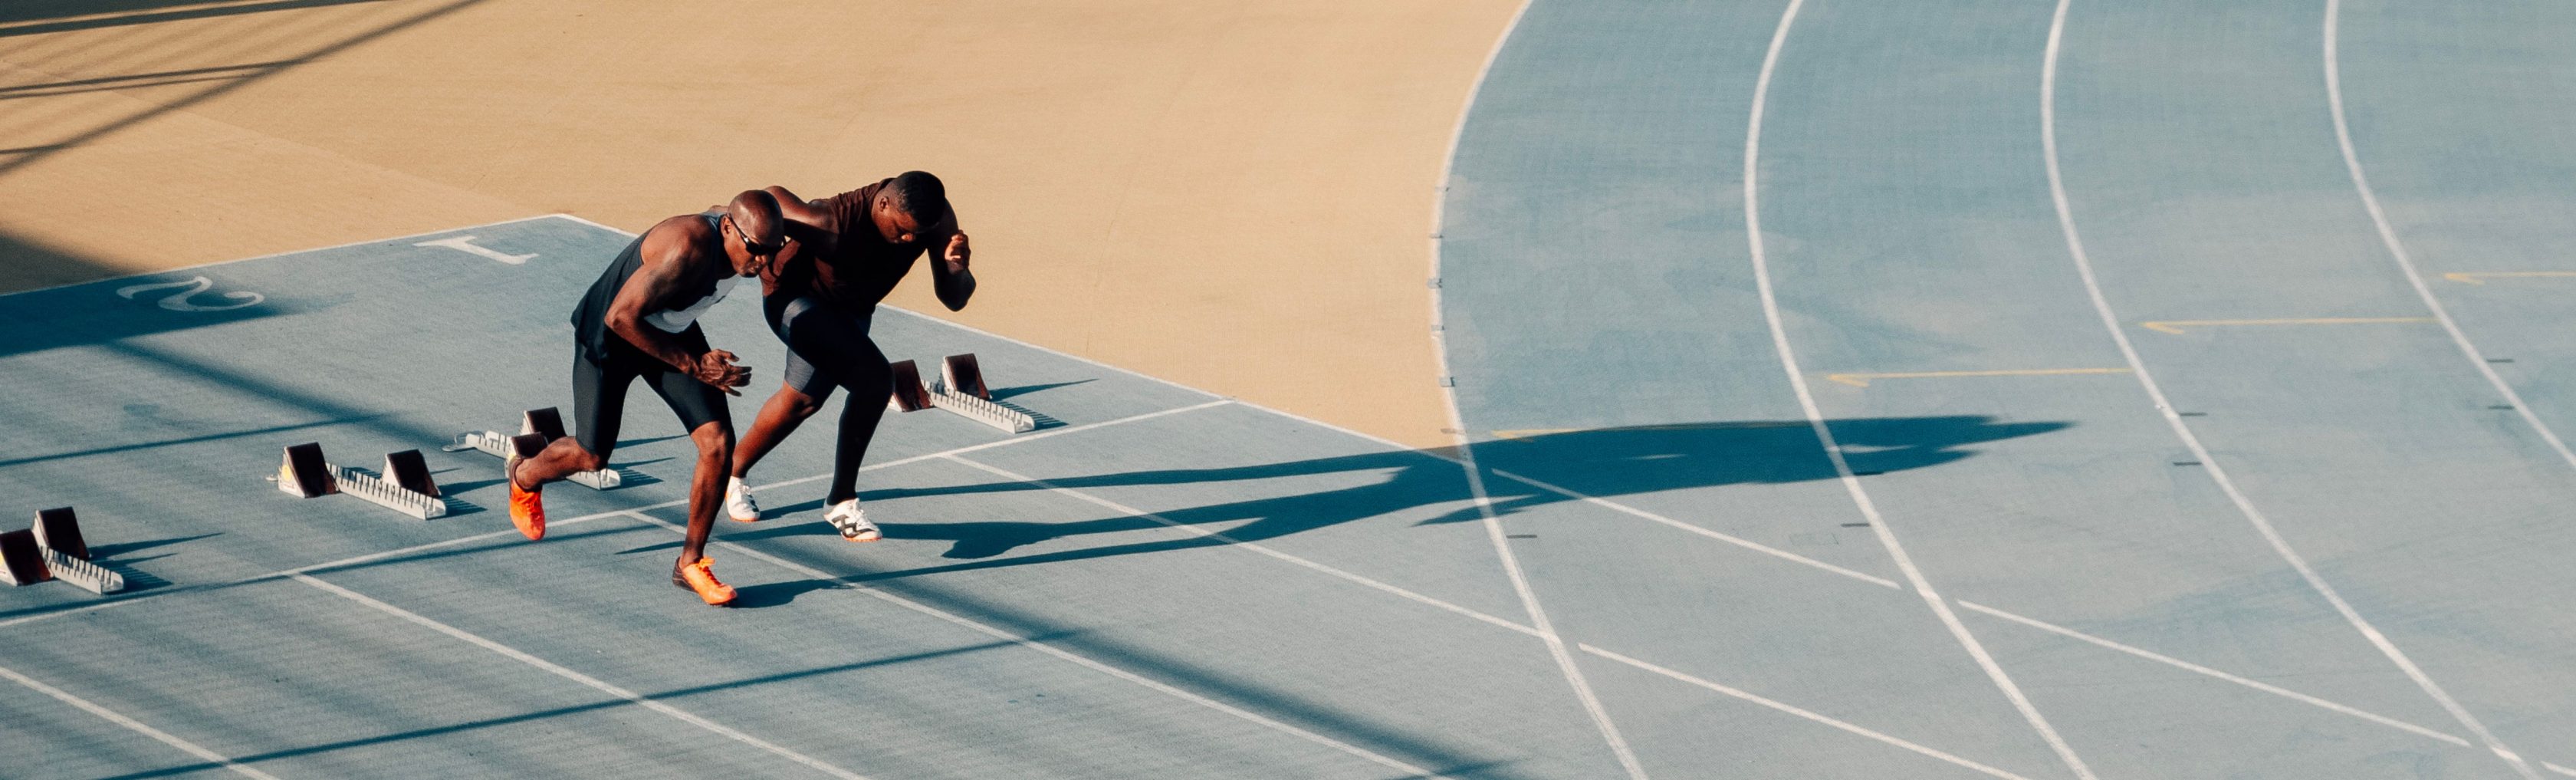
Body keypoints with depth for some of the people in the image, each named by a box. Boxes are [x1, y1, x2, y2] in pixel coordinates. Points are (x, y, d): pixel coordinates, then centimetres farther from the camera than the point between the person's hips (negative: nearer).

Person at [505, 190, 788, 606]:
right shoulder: (688, 249, -41)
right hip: (609, 335, -6)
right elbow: (621, 318, -35)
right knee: (592, 455, 10)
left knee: (719, 442, -9)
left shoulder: (742, 233, -16)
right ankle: (525, 475, 46)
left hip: (673, 331, 6)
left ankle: (691, 562, 7)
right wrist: (692, 365, -32)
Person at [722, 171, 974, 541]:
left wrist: (955, 268, -42)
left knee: (801, 400, 19)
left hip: (849, 312, 7)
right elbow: (774, 196, -20)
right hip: (795, 298, -7)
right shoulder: (833, 224, -39)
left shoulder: (937, 217, -25)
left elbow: (954, 299, -23)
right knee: (874, 379, -24)